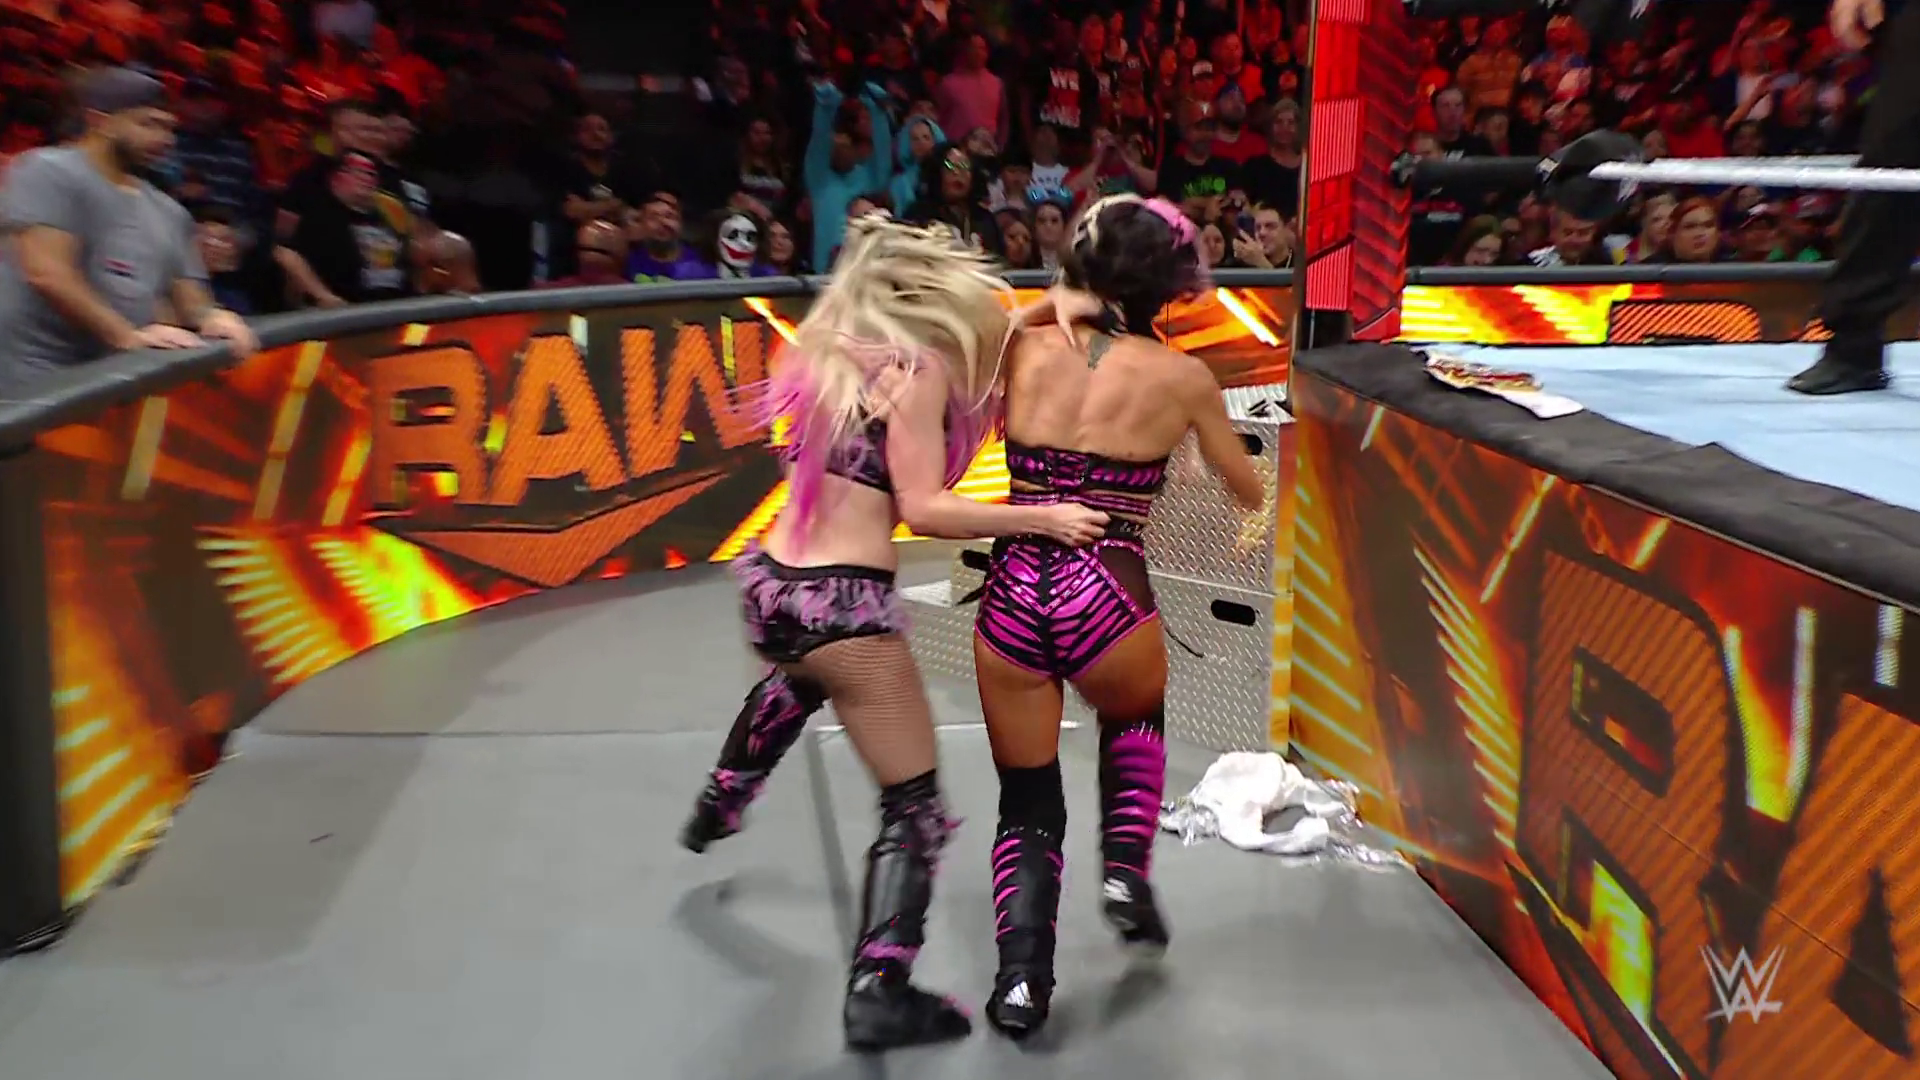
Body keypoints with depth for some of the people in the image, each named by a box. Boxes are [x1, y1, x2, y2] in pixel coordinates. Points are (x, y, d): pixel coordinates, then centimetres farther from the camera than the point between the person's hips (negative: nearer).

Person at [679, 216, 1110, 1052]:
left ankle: (716, 810, 62)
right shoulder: (917, 366, -10)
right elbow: (924, 508, -15)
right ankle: (880, 995, 3)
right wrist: (1043, 519, -14)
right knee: (915, 809, 4)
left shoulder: (830, 350, 12)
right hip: (844, 608, -9)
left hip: (768, 584, 9)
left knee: (795, 679, 44)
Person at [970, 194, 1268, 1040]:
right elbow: (1251, 495, 17)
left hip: (1012, 594, 2)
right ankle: (1126, 874, 18)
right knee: (1137, 723, 34)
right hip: (1105, 598, -2)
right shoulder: (1182, 377, 2)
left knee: (1026, 801, 18)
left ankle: (1022, 972, 6)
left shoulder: (1026, 349, 5)